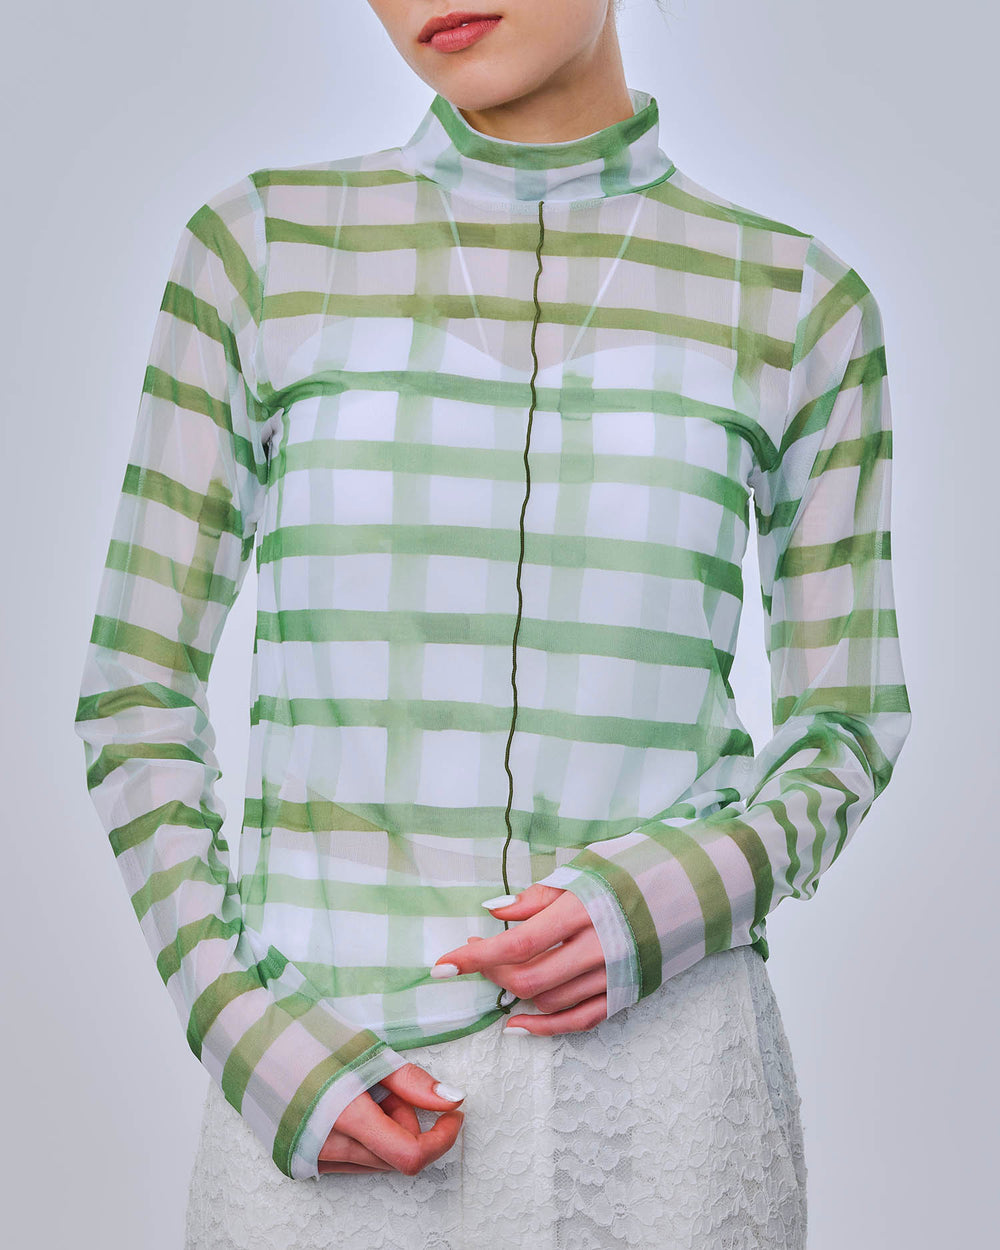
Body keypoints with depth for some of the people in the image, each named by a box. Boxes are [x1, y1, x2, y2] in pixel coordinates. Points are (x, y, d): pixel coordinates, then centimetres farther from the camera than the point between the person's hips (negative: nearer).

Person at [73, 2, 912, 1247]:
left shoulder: (798, 300, 2)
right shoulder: (259, 247, 1)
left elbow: (842, 730, 7)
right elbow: (135, 694, 2)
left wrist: (680, 896, -13)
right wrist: (247, 1033, -10)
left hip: (652, 1059, 0)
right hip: (326, 1095, 0)